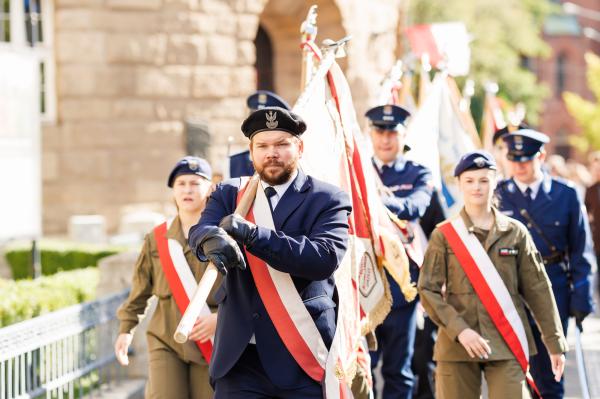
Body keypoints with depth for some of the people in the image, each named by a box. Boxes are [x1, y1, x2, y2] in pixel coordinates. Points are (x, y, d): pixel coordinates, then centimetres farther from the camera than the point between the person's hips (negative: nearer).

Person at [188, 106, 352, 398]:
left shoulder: (328, 200, 0)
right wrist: (213, 240, -34)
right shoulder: (229, 194, 11)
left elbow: (326, 257, -17)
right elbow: (200, 231, -8)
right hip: (240, 357, 2)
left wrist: (252, 234, -26)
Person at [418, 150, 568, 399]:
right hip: (457, 346, 0)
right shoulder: (443, 235, 3)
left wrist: (555, 342, 5)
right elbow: (428, 290, -1)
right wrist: (459, 330, -14)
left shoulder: (516, 233, 6)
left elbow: (538, 290, 7)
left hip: (508, 346, 0)